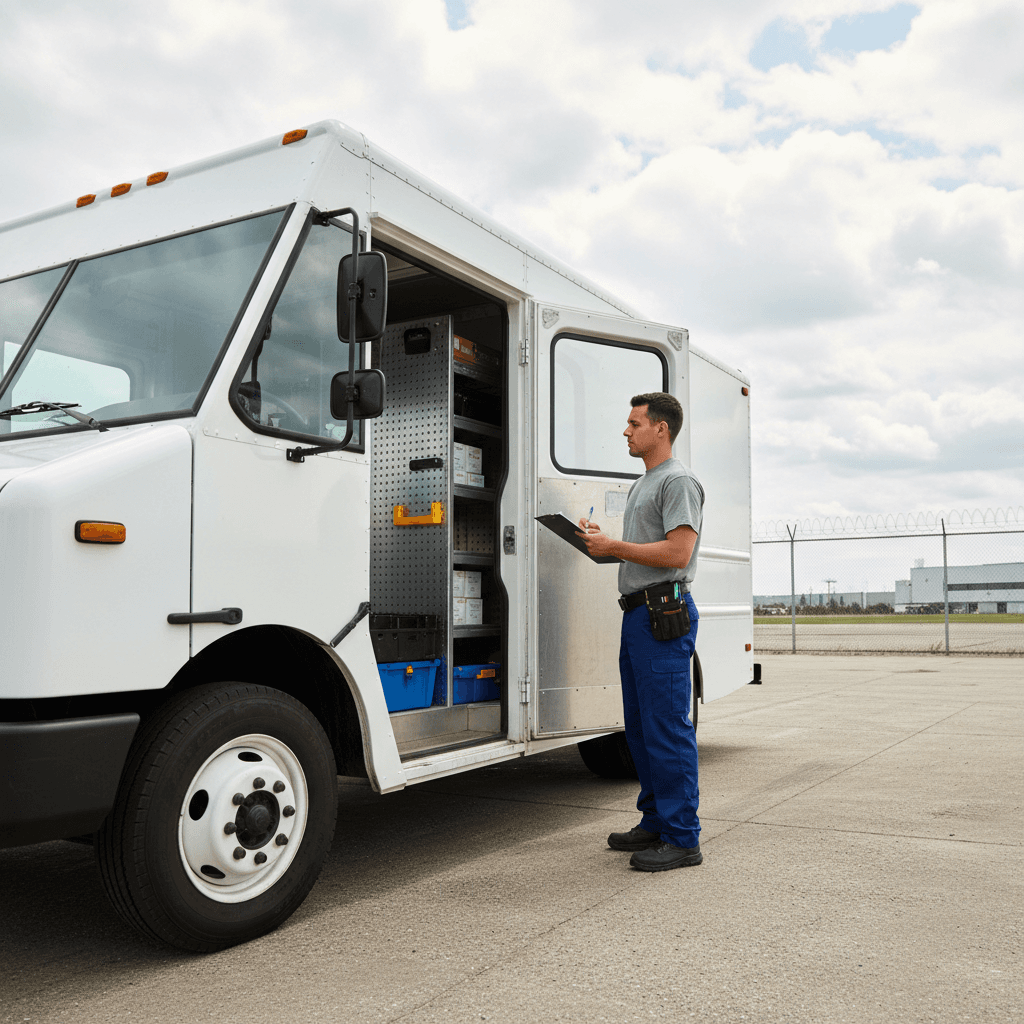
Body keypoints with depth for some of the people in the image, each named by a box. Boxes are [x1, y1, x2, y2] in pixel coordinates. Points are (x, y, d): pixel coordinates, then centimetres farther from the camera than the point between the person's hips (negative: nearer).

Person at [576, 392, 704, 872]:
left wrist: (613, 546, -12)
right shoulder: (641, 485, 24)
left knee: (667, 727, -8)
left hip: (664, 614, -10)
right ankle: (655, 822, 23)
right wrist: (601, 542, 11)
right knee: (641, 726, 14)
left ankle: (682, 837, -1)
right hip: (638, 614, 10)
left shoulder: (678, 481, -7)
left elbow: (678, 551, -18)